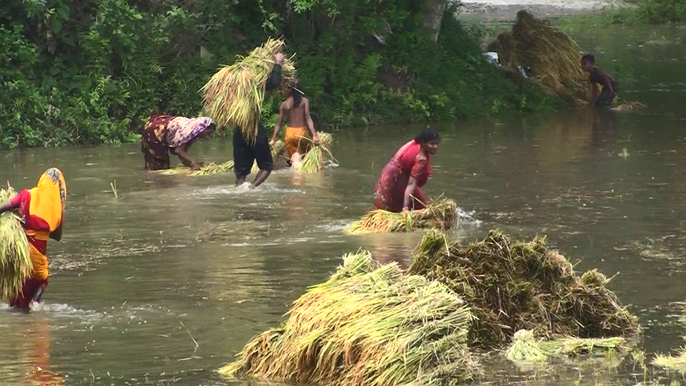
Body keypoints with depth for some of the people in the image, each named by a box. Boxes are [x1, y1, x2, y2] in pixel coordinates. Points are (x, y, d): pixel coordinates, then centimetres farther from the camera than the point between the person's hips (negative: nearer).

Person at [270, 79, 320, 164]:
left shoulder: (284, 104, 7)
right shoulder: (304, 101, -1)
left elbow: (278, 123, 8)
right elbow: (308, 119, -9)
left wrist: (273, 140, 13)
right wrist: (314, 135, -11)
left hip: (289, 133, 2)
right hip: (301, 131, -2)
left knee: (293, 158, 10)